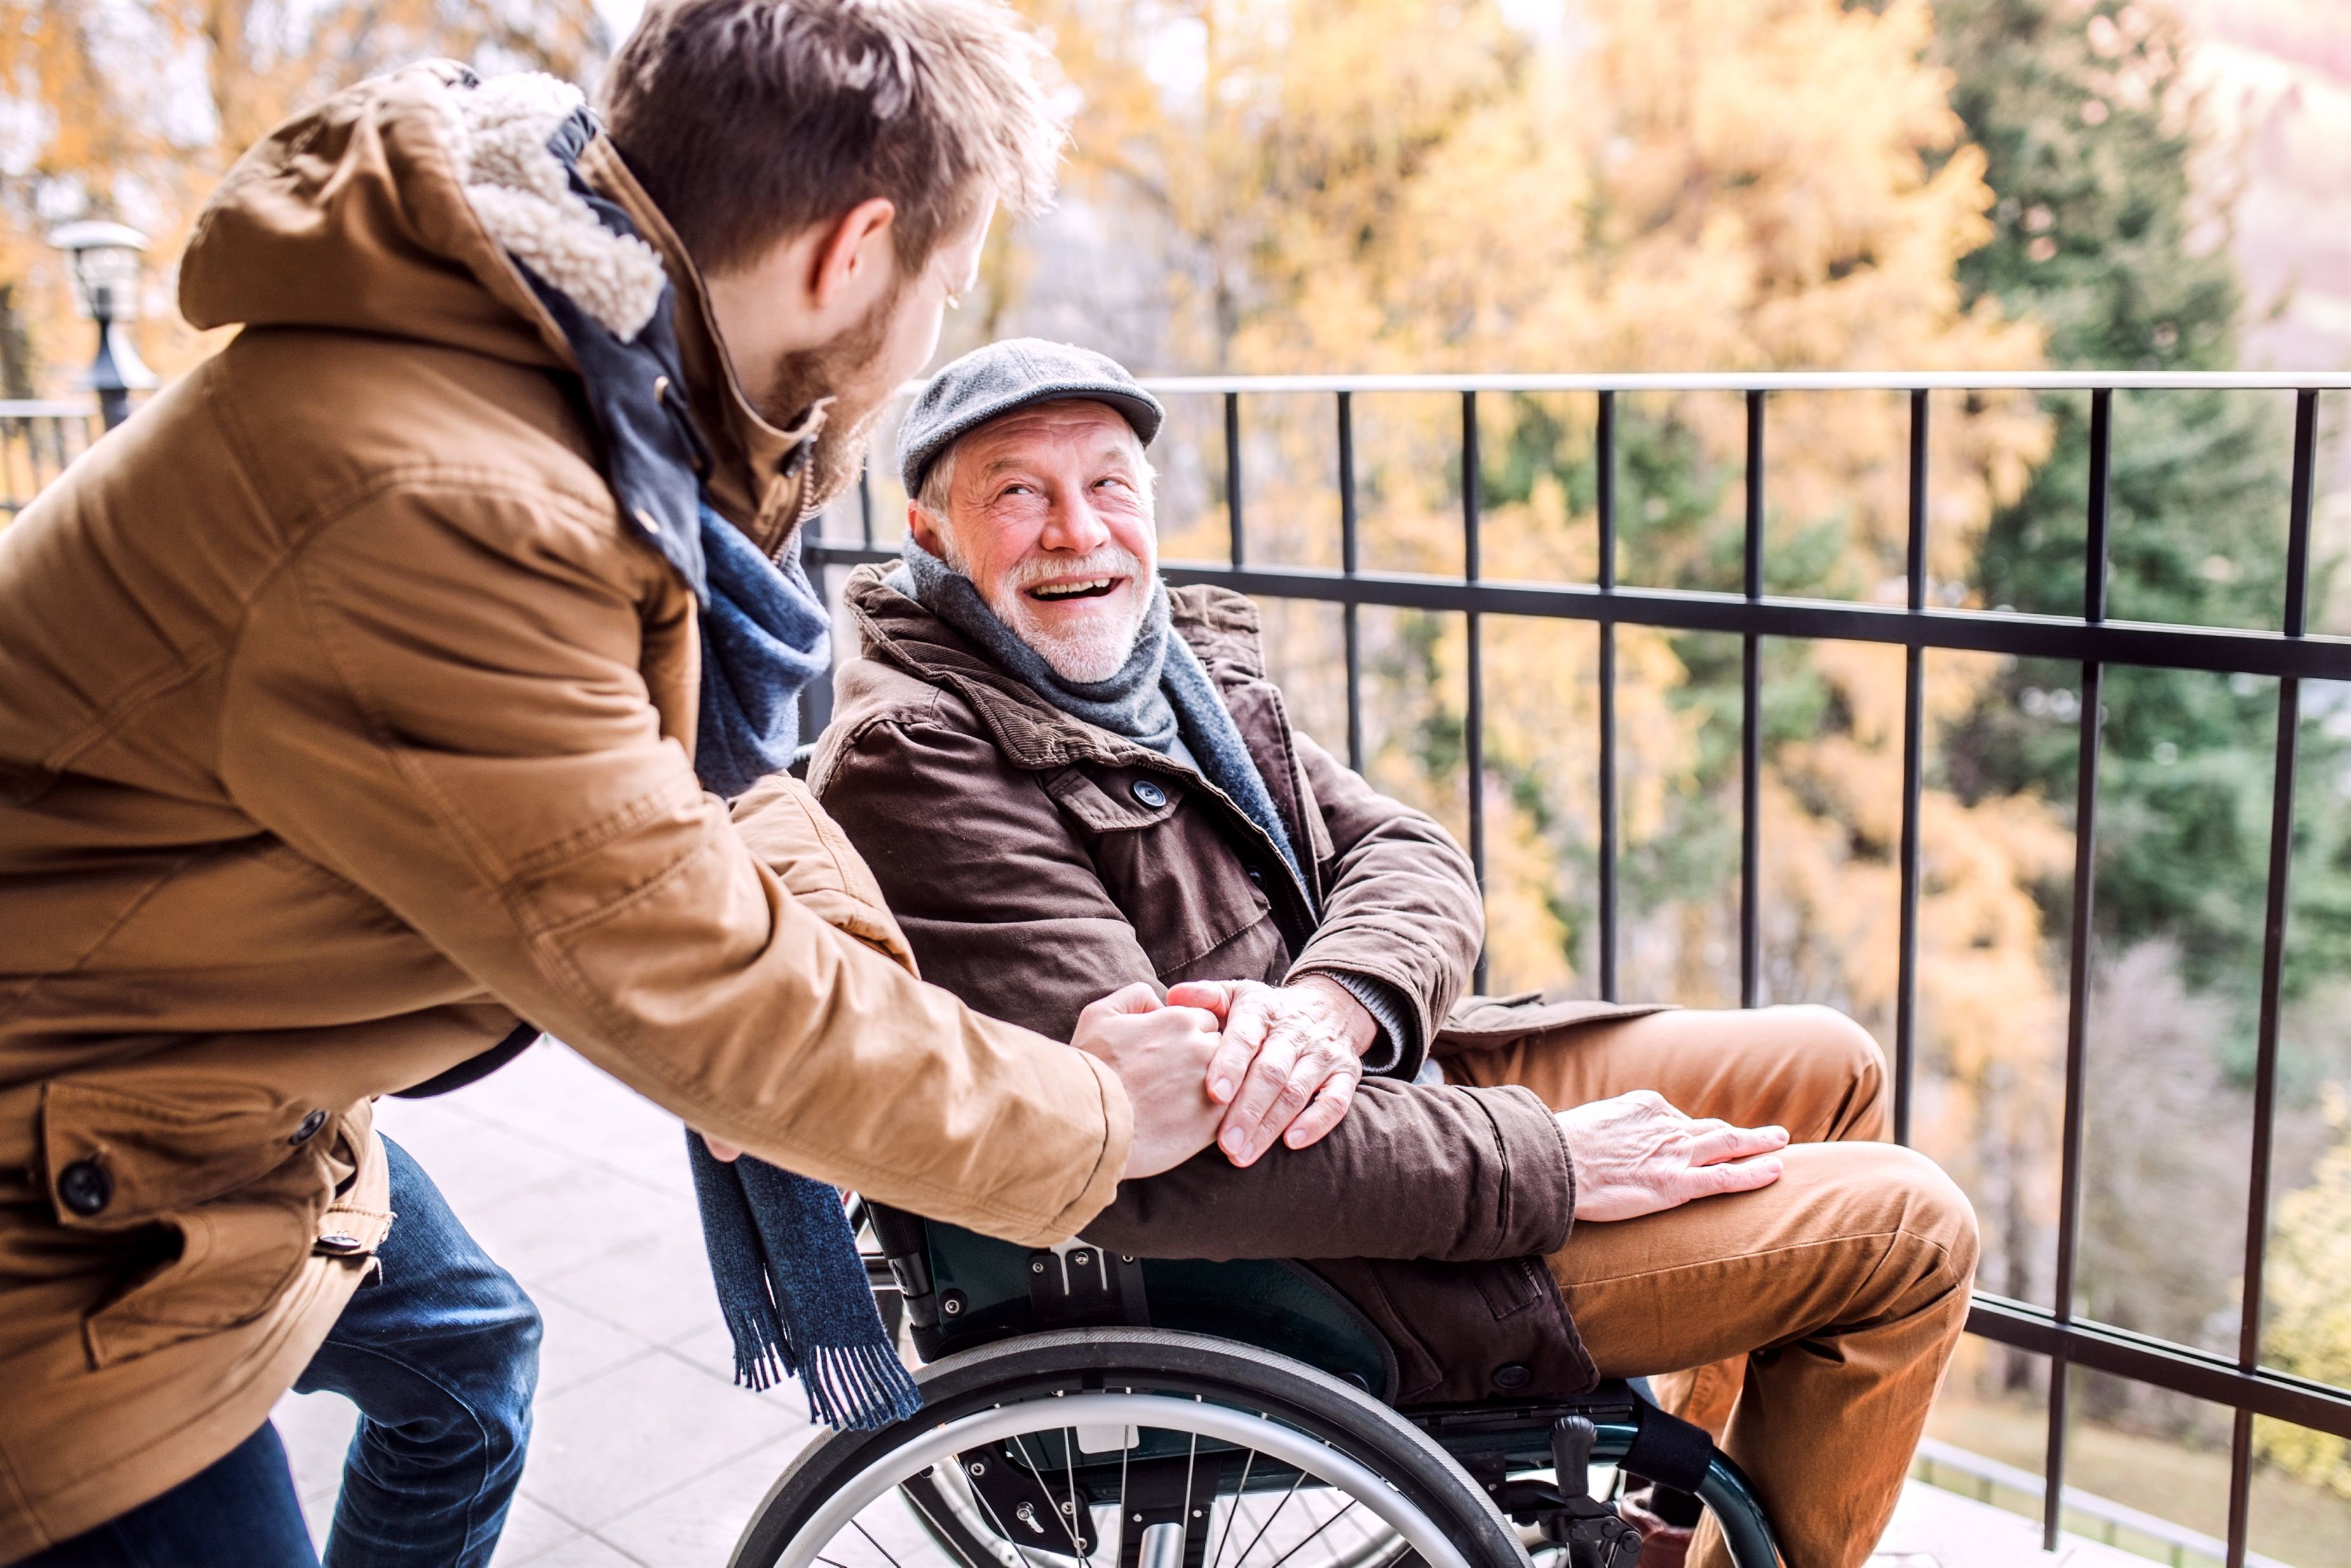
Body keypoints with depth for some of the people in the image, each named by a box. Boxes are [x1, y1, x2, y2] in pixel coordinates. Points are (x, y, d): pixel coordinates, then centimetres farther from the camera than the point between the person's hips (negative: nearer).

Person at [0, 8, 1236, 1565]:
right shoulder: (437, 506, -35)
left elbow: (706, 776, 1)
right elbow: (700, 989, -28)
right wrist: (1088, 1121, -15)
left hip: (216, 1085, 10)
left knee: (462, 1348, 26)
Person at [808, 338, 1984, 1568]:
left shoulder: (1186, 654, 6)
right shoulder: (910, 761, -21)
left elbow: (1411, 856, 1)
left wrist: (1329, 1000, -24)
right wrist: (1549, 1162, -24)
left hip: (1390, 1076, 9)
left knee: (1828, 1067, 18)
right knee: (1907, 1231, -5)